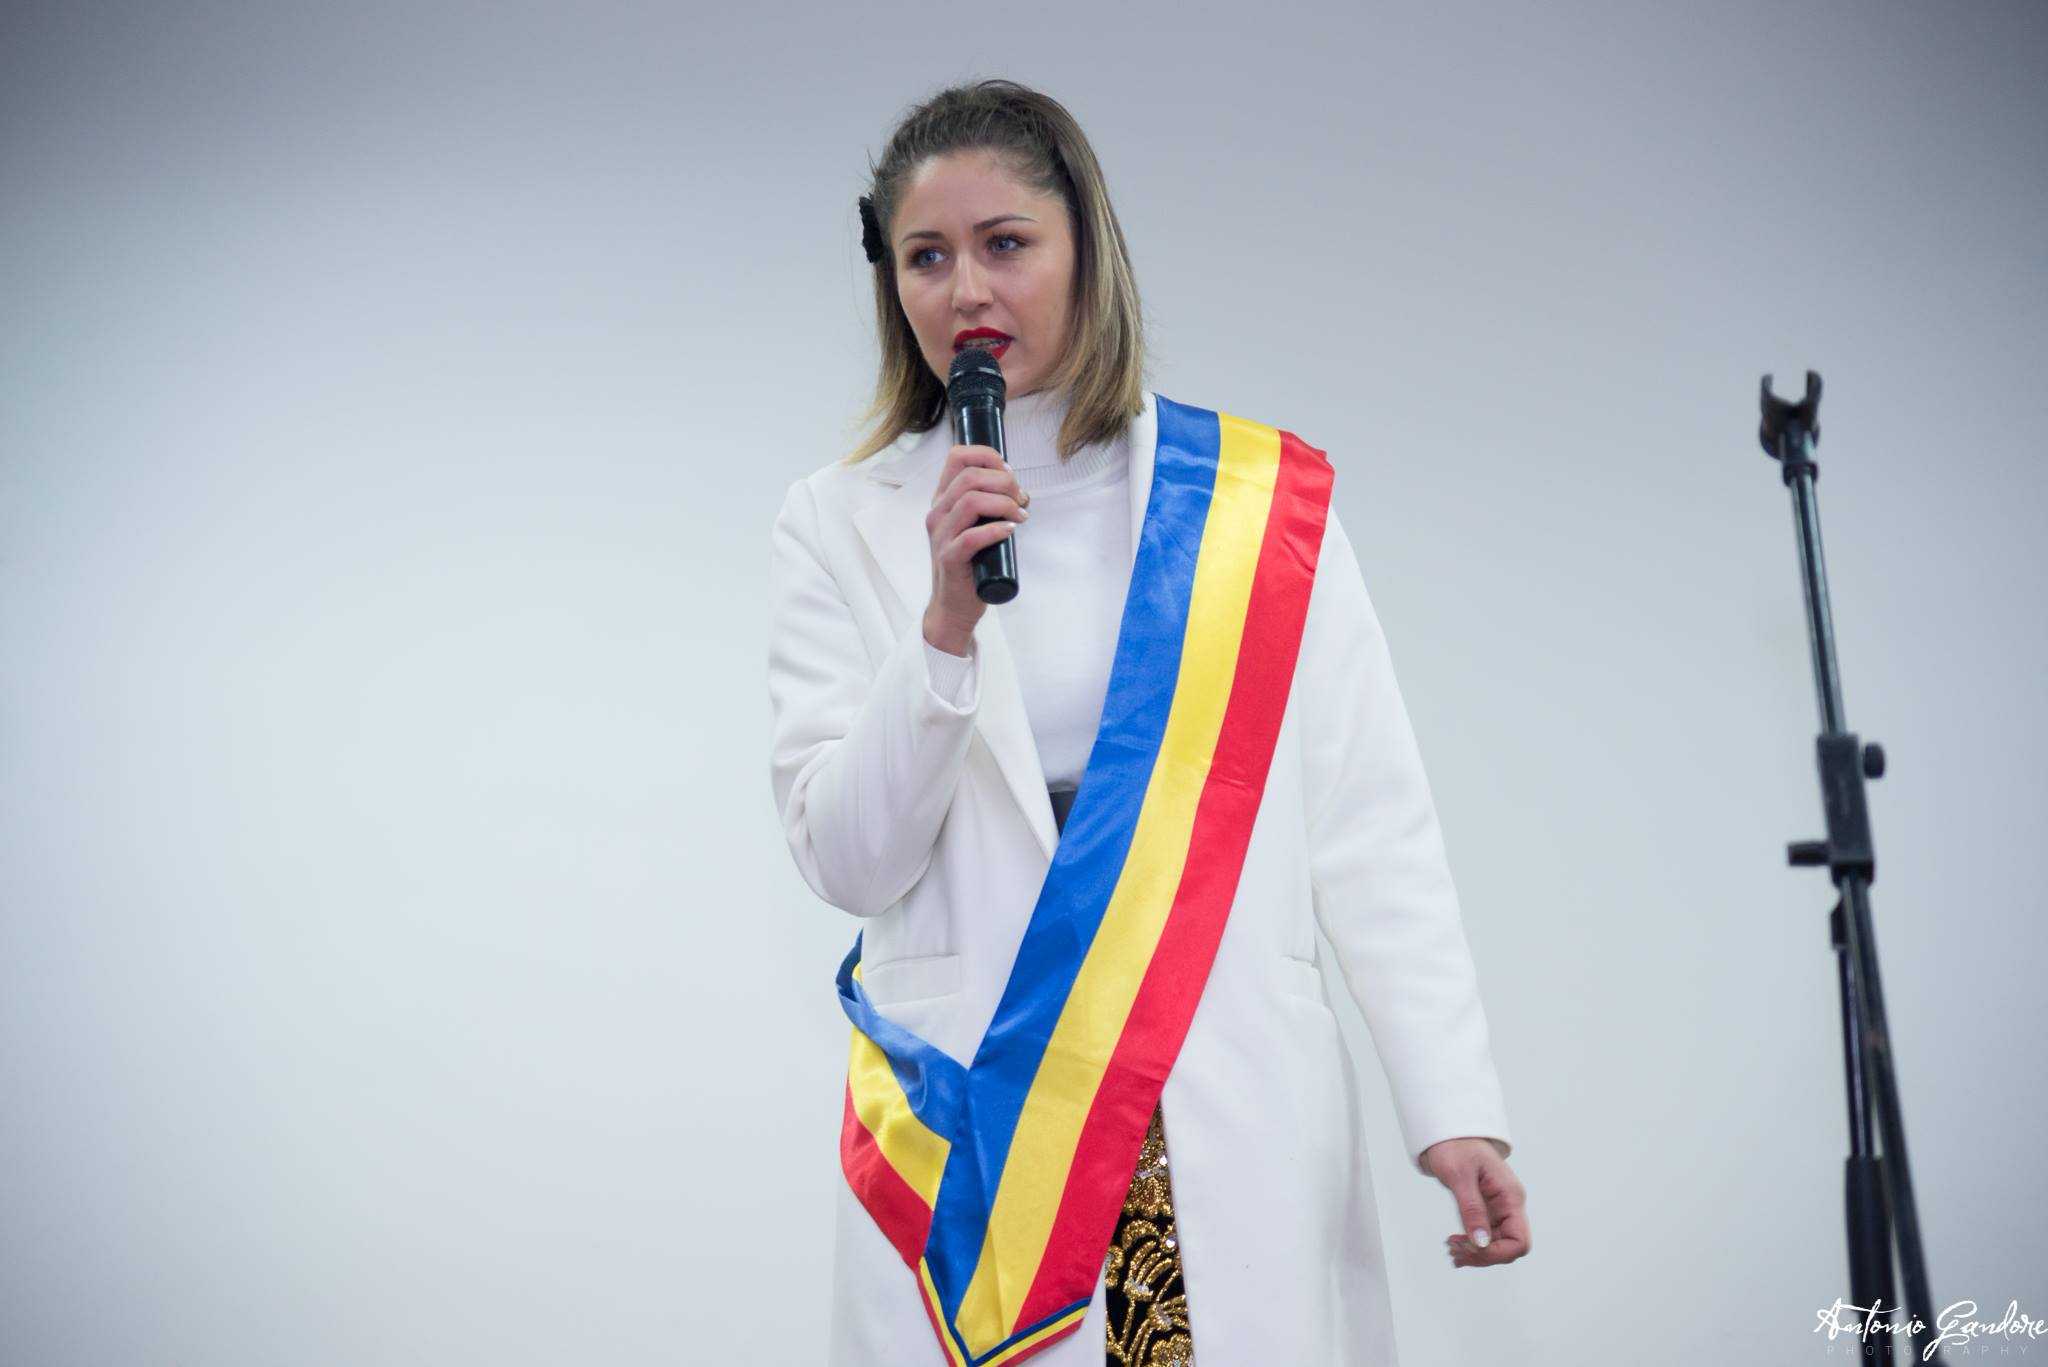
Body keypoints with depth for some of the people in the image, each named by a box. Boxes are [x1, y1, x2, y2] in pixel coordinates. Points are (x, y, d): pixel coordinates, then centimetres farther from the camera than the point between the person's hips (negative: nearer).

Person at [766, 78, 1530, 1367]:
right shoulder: (841, 525, 5)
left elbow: (1371, 829, 0)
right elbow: (845, 858, -1)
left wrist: (1455, 1106, -8)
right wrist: (948, 621, -15)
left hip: (1235, 1117, 0)